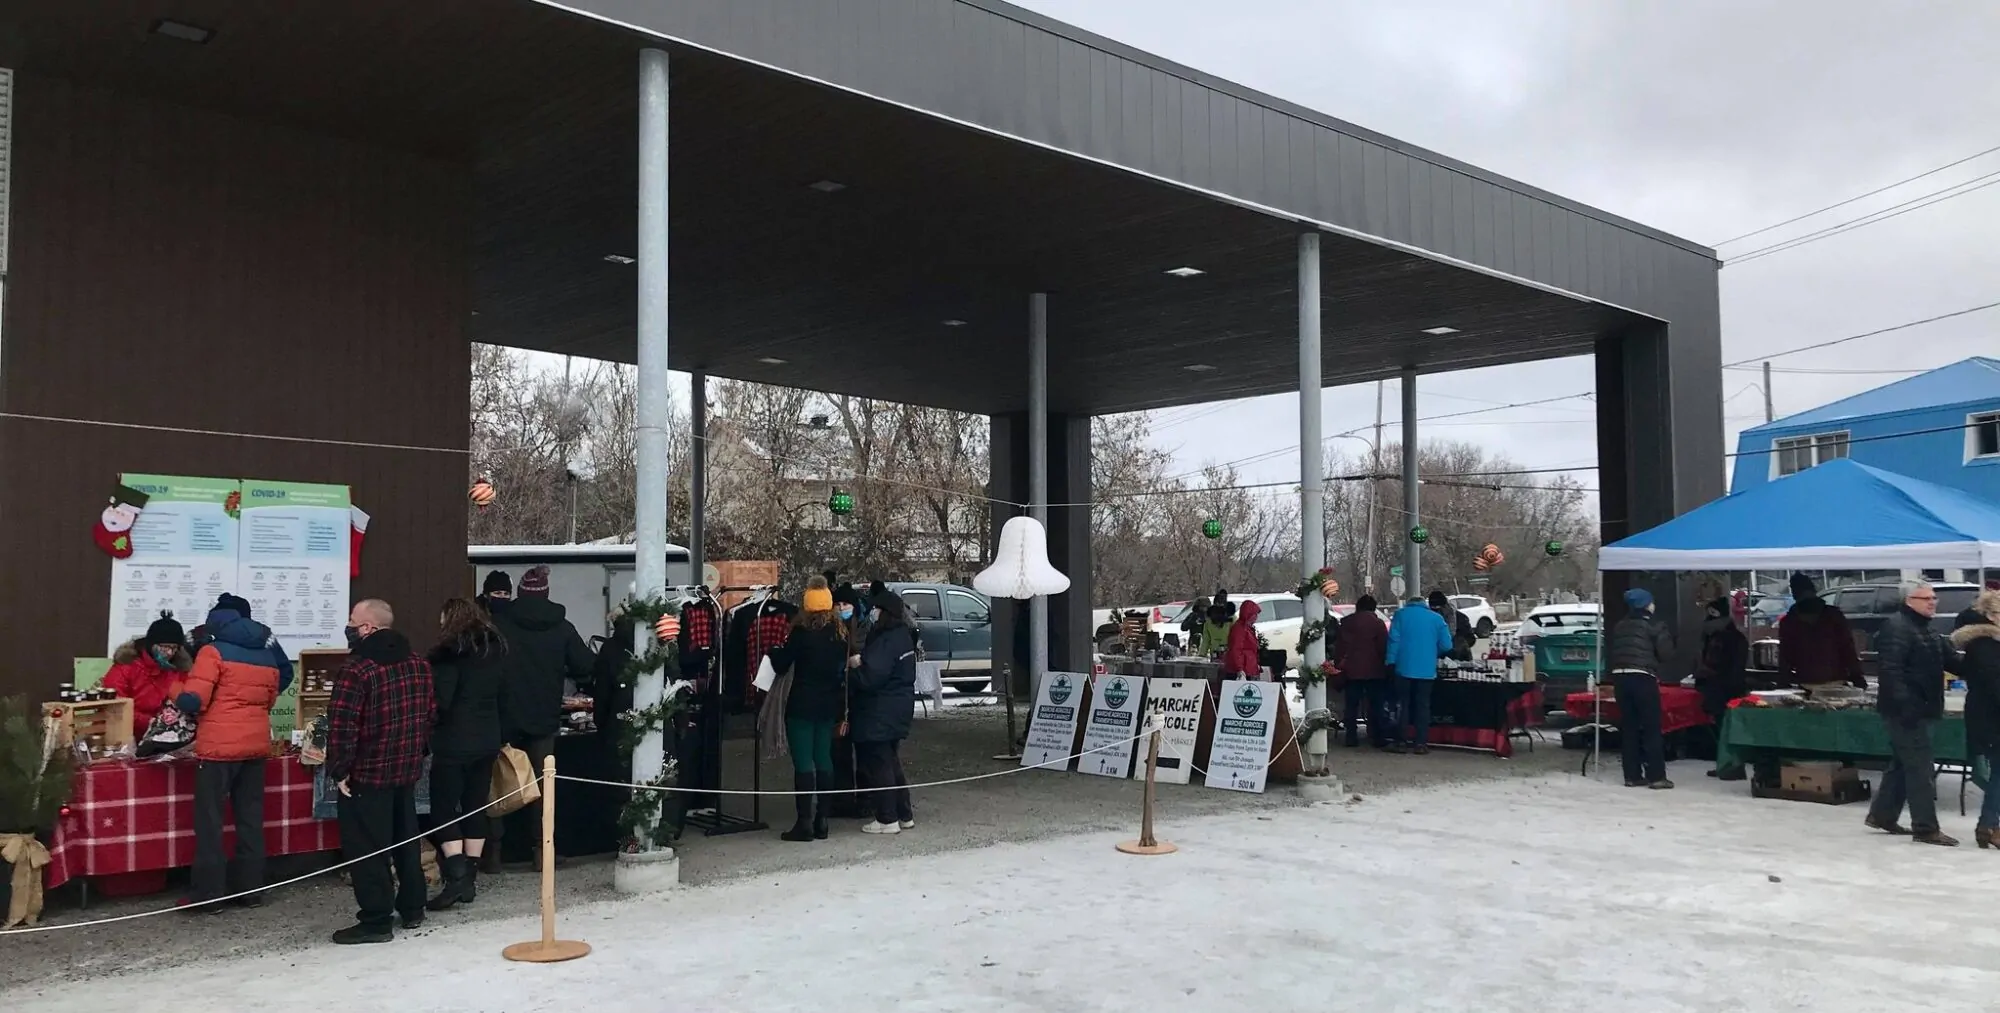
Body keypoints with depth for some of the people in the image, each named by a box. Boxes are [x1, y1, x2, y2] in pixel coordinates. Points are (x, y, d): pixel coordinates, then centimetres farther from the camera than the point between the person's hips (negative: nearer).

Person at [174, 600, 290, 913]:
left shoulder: (214, 652, -6)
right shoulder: (268, 655, 12)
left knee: (209, 819, 2)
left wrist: (179, 701, 8)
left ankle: (206, 894, 4)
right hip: (257, 744, 6)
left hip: (220, 745, -6)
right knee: (250, 817, 10)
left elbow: (192, 700, -12)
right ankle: (251, 890, 13)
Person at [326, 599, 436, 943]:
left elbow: (342, 725, -21)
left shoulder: (357, 668, -18)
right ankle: (412, 908, 28)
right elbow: (431, 713, 13)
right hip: (407, 771, 8)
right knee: (406, 839, 19)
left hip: (366, 774, -8)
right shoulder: (418, 664, 7)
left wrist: (339, 769, -13)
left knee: (366, 849, 0)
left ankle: (376, 921, 2)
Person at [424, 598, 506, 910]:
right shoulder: (496, 649, 10)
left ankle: (457, 874, -14)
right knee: (476, 807, 11)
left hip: (454, 741, -7)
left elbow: (439, 700, -15)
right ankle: (470, 878, 13)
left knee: (443, 807, -2)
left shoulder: (449, 652, -11)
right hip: (488, 739, 7)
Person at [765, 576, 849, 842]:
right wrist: (841, 705, 13)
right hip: (829, 705, 6)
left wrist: (775, 649, 14)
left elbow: (781, 664, -7)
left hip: (802, 705, -6)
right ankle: (821, 821, 14)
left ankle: (805, 822, -5)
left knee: (803, 762, -4)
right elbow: (844, 667, 9)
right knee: (823, 760, 11)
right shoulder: (840, 632, 5)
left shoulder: (801, 631, -12)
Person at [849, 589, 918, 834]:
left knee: (877, 764, -2)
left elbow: (870, 677, -25)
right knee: (890, 762, 18)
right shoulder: (902, 636, 10)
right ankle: (904, 814, 24)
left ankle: (887, 819, 3)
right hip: (896, 710, 10)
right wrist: (861, 663, 7)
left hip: (879, 713, -10)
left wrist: (855, 665, -7)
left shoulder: (887, 641, -21)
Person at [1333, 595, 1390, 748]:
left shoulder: (1347, 622, 4)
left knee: (1352, 705, 7)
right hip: (1373, 670, -2)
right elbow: (1383, 646, -3)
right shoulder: (1377, 622, -3)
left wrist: (1338, 664, 12)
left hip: (1352, 670, 2)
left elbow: (1339, 646, 5)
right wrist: (1385, 665, 5)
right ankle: (1378, 738, 3)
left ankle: (1351, 738, 6)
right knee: (1375, 705, 4)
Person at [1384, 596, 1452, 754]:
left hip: (1404, 668, -1)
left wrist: (1391, 662, -5)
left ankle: (1397, 741, 5)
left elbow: (1393, 639, -7)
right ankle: (1421, 743, 5)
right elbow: (1446, 645, 3)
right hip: (1427, 670, 1)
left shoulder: (1401, 614, 3)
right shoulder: (1437, 618, 7)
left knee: (1402, 704, 7)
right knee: (1423, 706, 7)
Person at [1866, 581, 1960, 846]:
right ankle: (1926, 828, -4)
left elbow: (1949, 660, 22)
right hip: (1905, 710, -11)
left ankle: (1881, 815, 26)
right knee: (1921, 767, -8)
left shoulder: (1925, 630, 18)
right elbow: (1889, 670, -25)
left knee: (1902, 764, 16)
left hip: (1917, 708, 11)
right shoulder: (1896, 627, -16)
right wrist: (1904, 703, -31)